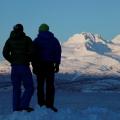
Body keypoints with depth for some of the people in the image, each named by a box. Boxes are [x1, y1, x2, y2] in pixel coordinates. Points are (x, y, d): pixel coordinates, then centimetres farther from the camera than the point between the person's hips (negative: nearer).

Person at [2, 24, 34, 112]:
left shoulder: (10, 40, 8)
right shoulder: (27, 39, 0)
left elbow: (5, 53, -2)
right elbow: (31, 52, -11)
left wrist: (13, 61, 7)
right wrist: (27, 60, 5)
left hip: (14, 67, 4)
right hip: (24, 67, -4)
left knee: (16, 89, 11)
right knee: (29, 88, 2)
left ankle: (16, 109, 8)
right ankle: (24, 105, -13)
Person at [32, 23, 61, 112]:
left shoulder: (36, 41, 1)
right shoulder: (54, 40, 6)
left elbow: (33, 54, -3)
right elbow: (58, 53, 4)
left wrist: (34, 66, 0)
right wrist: (57, 65, 7)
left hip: (39, 65, 0)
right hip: (50, 65, 0)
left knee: (40, 85, 9)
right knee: (50, 85, 2)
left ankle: (41, 104, 9)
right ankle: (49, 104, -4)